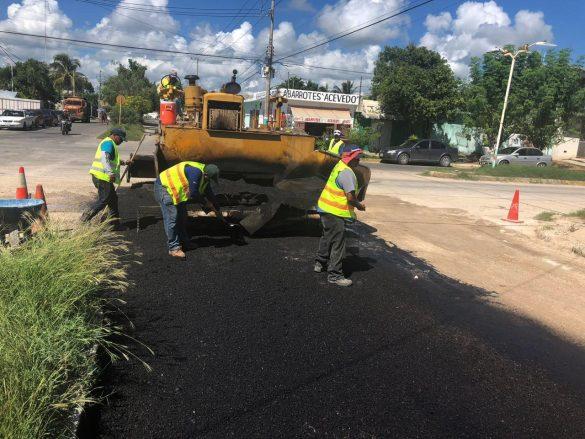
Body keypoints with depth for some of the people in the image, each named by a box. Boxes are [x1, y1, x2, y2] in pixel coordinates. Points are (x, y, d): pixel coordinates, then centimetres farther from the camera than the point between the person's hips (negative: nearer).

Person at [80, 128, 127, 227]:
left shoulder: (110, 144, 23)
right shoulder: (108, 143, -10)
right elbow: (104, 158, -26)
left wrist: (121, 162, 22)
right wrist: (111, 173, -32)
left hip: (104, 177, 11)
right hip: (102, 177, -11)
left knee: (113, 198, 14)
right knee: (103, 200, -8)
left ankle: (115, 223, 19)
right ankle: (84, 219, -5)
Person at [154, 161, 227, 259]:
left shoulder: (204, 177, 2)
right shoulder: (196, 172, -29)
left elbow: (210, 194, 13)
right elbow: (193, 194, -30)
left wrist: (218, 210, 19)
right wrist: (206, 201, -13)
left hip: (176, 190, 10)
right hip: (164, 187, -10)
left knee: (182, 217, 13)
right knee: (172, 218, -11)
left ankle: (184, 242, 25)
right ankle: (174, 248, -7)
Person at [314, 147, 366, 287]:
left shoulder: (339, 166, 6)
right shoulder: (347, 173, -22)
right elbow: (351, 197, -26)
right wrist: (359, 206, -5)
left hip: (325, 208, 10)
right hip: (335, 212, -10)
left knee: (327, 236, 24)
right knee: (338, 243, -2)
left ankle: (320, 263, 38)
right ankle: (334, 275, 4)